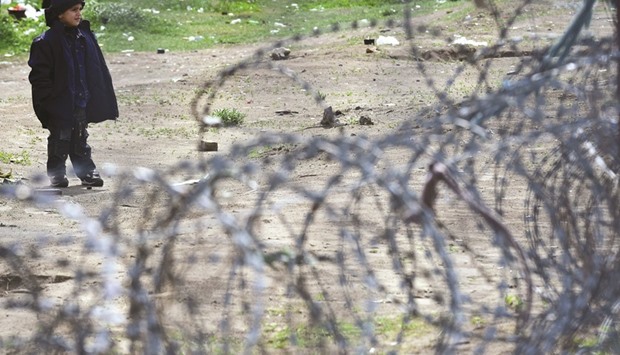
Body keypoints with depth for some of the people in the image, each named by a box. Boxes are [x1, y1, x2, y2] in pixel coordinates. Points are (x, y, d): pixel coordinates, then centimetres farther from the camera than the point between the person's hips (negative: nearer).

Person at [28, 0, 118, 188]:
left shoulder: (86, 37, 5)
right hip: (59, 104, -5)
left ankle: (87, 172, 21)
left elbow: (99, 70, 12)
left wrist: (101, 99, 10)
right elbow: (39, 75, -12)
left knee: (80, 139, 15)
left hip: (82, 102, 5)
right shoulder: (46, 42, -13)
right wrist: (48, 100, -15)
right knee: (60, 140, 5)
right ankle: (57, 174, 16)